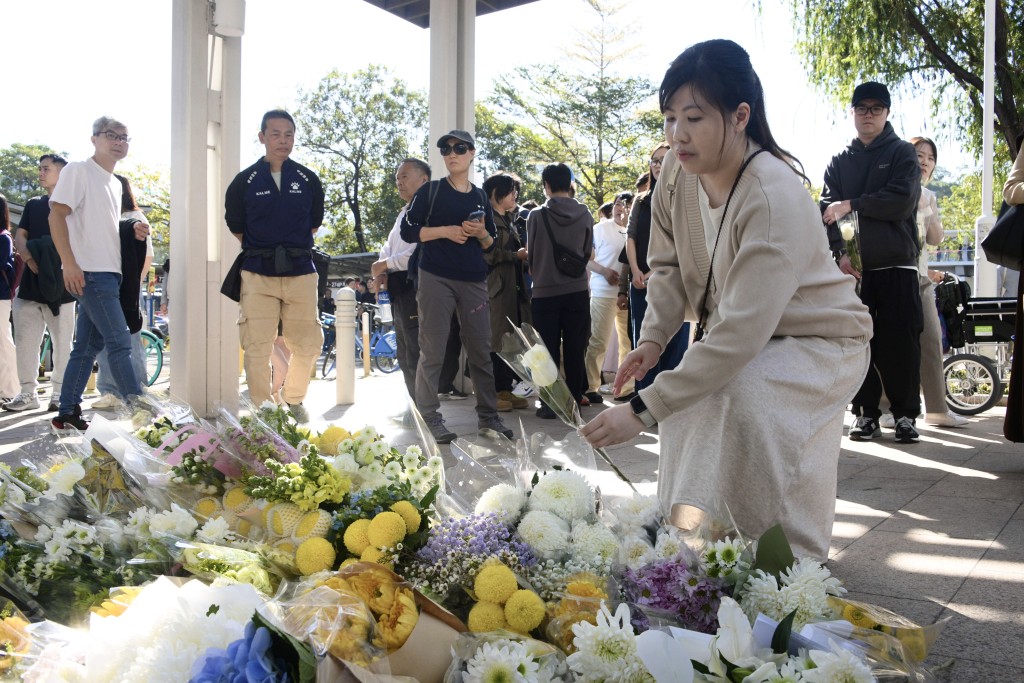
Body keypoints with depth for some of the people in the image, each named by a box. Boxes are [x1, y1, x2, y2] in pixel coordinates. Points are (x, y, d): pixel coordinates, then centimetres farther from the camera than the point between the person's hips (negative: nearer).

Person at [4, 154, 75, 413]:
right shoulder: (33, 204, 18)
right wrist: (27, 256, -9)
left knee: (62, 342, -3)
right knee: (25, 340, 2)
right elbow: (19, 236, 11)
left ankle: (59, 393, 5)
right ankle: (28, 394, 8)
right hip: (30, 283, 5)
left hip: (59, 285, -5)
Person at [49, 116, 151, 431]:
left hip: (108, 272, 9)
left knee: (88, 345, 11)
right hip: (90, 272, -9)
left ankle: (67, 413, 18)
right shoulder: (78, 170, -5)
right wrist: (69, 263, -20)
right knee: (119, 341, -12)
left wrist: (134, 228, 5)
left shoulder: (115, 183, 20)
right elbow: (57, 215, -12)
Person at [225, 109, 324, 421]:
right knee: (257, 347, -4)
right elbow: (235, 227, 11)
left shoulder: (308, 179, 9)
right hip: (257, 275, -2)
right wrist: (259, 252, 9)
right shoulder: (245, 181, 3)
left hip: (300, 272, 2)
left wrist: (295, 250, 13)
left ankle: (293, 399, 25)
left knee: (308, 343, 4)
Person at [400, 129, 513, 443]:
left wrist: (481, 234, -5)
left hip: (474, 281, 4)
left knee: (481, 349, 6)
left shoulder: (481, 197, 14)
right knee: (432, 352, -2)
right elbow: (408, 231, -3)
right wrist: (445, 231, -13)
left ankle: (487, 416, 15)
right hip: (436, 279, -4)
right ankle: (430, 418, 5)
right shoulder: (430, 190, 2)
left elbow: (490, 245, 17)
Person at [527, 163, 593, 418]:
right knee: (575, 350, 7)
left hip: (544, 292, -2)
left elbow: (531, 256, 2)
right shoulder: (585, 215, -2)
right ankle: (573, 401, 11)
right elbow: (587, 254, 6)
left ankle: (549, 404, 4)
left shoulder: (537, 216, -7)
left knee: (549, 351, 3)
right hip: (577, 291, 2)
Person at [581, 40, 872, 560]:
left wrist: (642, 412, -40)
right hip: (739, 336, 7)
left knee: (741, 397, -32)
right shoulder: (678, 169, -12)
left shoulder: (776, 199, -33)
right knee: (691, 399, -19)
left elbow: (741, 335, -38)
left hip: (817, 341, -6)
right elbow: (668, 264, 2)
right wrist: (654, 337, -17)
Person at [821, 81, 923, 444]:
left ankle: (905, 414, 6)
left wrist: (851, 204, -9)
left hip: (897, 264, -2)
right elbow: (827, 209, 1)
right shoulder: (839, 161, 14)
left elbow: (902, 200, -10)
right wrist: (840, 254, -13)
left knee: (901, 342, -3)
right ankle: (866, 413, 9)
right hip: (853, 266, 2)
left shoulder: (903, 153, 7)